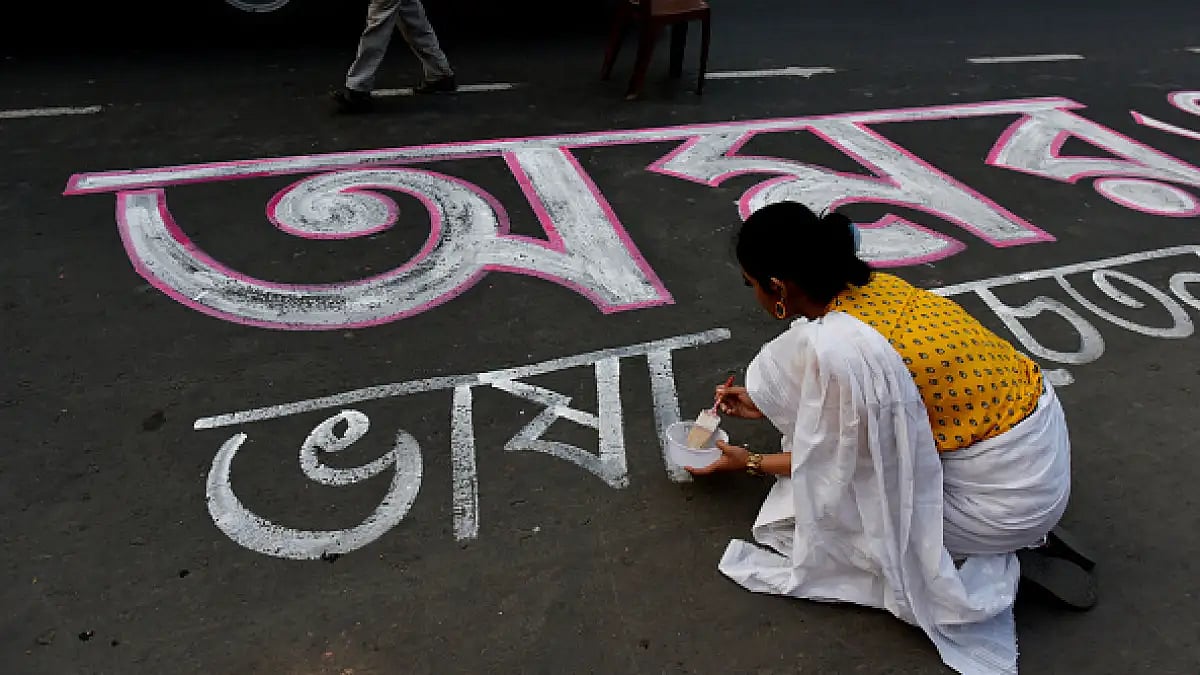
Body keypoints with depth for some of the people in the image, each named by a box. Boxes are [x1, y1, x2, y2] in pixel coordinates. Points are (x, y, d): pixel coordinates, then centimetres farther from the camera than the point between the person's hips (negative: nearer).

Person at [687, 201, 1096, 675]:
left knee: (815, 509, 3)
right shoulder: (871, 285, -5)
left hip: (1009, 488, -8)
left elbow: (836, 464, -10)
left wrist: (751, 462, 6)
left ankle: (1002, 559, 4)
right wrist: (764, 405, 22)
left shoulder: (836, 349, -29)